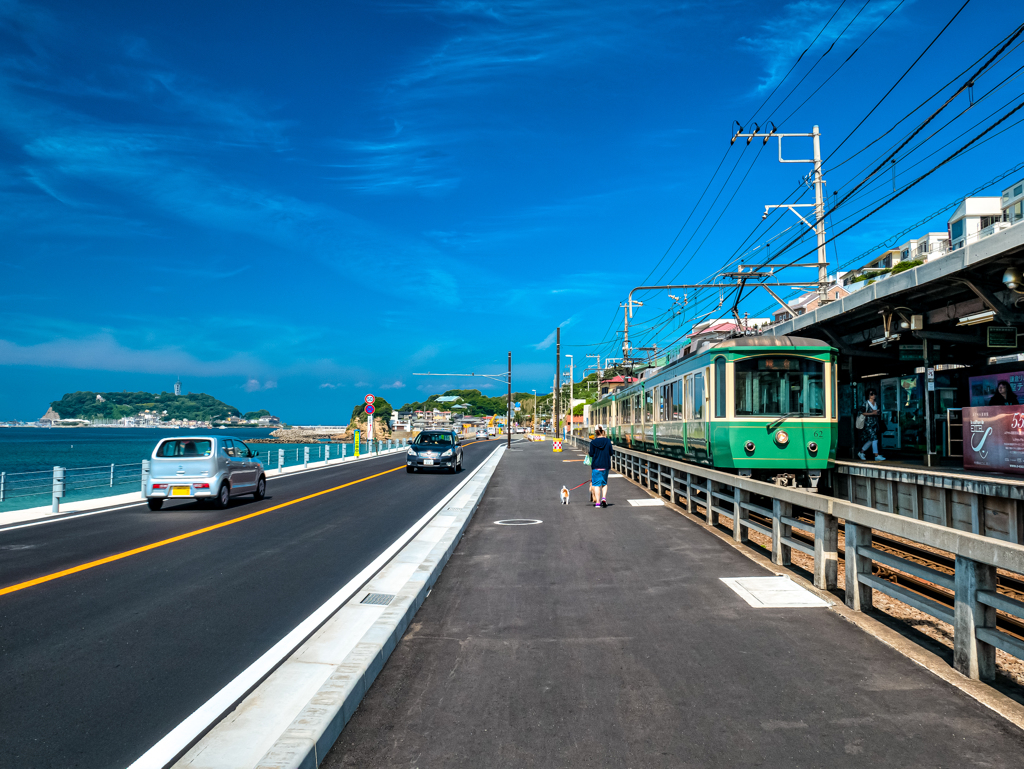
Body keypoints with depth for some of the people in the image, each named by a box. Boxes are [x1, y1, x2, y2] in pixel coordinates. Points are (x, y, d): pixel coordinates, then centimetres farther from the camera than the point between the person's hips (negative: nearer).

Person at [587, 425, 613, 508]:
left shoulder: (593, 442, -7)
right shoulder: (608, 441, -2)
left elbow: (591, 454, -5)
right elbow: (610, 453, 2)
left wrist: (588, 452, 15)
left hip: (596, 466, -2)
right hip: (606, 465, 2)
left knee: (596, 484, 3)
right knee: (604, 483, 16)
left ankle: (597, 502, 0)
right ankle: (604, 498, -3)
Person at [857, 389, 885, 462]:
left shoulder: (876, 404, 16)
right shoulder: (866, 403, -5)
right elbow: (862, 413, -10)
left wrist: (878, 414, 2)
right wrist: (872, 413, -16)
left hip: (875, 423, 7)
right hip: (868, 423, -7)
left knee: (870, 440, 7)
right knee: (874, 438, -14)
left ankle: (861, 452, 21)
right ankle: (876, 456, -13)